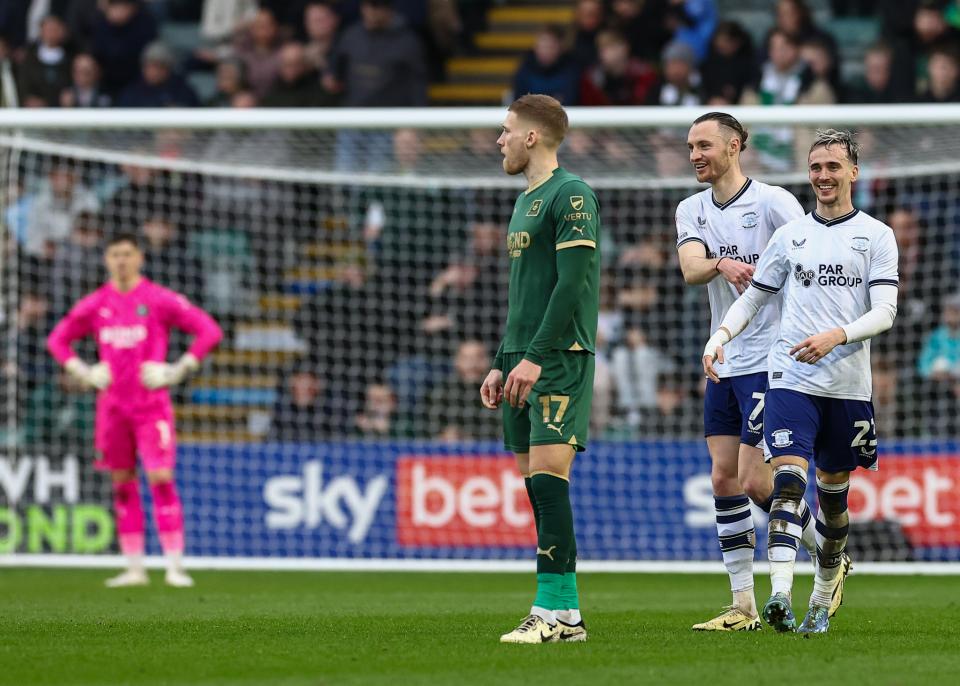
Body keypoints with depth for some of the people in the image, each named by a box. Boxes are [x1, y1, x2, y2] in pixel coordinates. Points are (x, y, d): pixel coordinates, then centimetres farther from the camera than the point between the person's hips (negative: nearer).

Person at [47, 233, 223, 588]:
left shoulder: (159, 299, -3)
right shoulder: (95, 304, 8)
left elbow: (209, 330, -5)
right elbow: (57, 339, 20)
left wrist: (178, 370, -10)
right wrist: (85, 373, 6)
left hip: (151, 403, -4)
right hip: (112, 405, 4)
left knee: (161, 479, -12)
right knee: (123, 485, 5)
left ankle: (175, 567, -11)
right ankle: (134, 569, 10)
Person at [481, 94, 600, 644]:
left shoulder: (572, 196, -9)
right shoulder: (526, 200, 21)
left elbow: (573, 282, -17)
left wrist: (535, 357, -22)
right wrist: (502, 364, 22)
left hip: (561, 357, -9)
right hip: (525, 358, 9)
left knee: (548, 474, -15)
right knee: (535, 481, 5)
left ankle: (554, 611, -17)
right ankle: (566, 614, 7)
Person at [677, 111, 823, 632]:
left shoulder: (773, 202, -8)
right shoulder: (691, 211, 9)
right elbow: (690, 269, -9)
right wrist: (722, 264, -31)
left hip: (769, 360, -6)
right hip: (723, 364, 6)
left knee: (755, 482, -10)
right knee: (724, 478, 2)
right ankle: (743, 606, 6)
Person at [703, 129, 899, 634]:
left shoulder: (876, 236, 4)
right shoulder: (790, 235, 11)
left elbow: (884, 312, -5)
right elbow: (753, 297, 17)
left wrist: (836, 336, -22)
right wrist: (720, 337, -1)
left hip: (848, 384, 0)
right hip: (791, 380, 0)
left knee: (833, 492, 9)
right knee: (788, 479, -17)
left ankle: (822, 601, 26)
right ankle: (779, 596, -29)